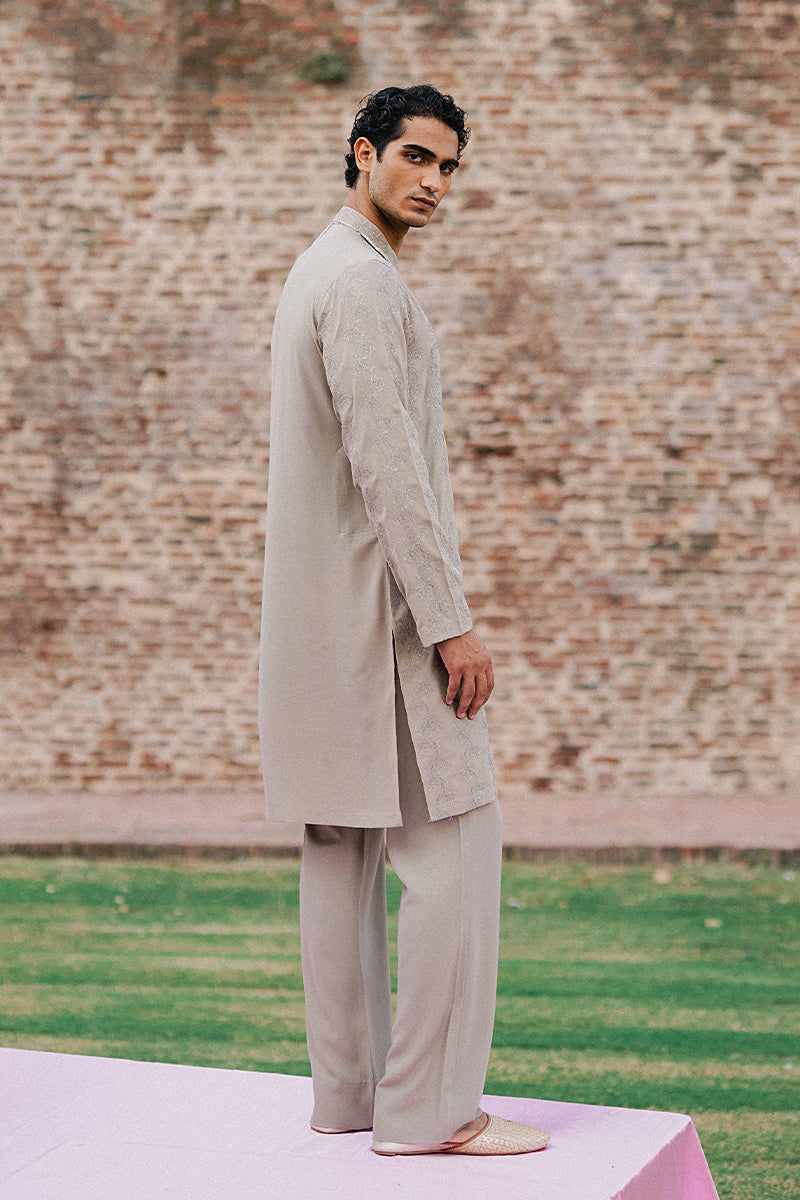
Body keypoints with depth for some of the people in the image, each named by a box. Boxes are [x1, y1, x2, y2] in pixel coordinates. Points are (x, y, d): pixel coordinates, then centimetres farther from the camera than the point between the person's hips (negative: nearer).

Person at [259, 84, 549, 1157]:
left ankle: (347, 1092, 16)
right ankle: (428, 1109, -8)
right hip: (380, 611, -11)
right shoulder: (363, 280, -13)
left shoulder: (322, 271, 20)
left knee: (343, 849, 10)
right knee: (452, 844, -9)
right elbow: (386, 463, -21)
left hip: (325, 615, 11)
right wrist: (449, 622, -21)